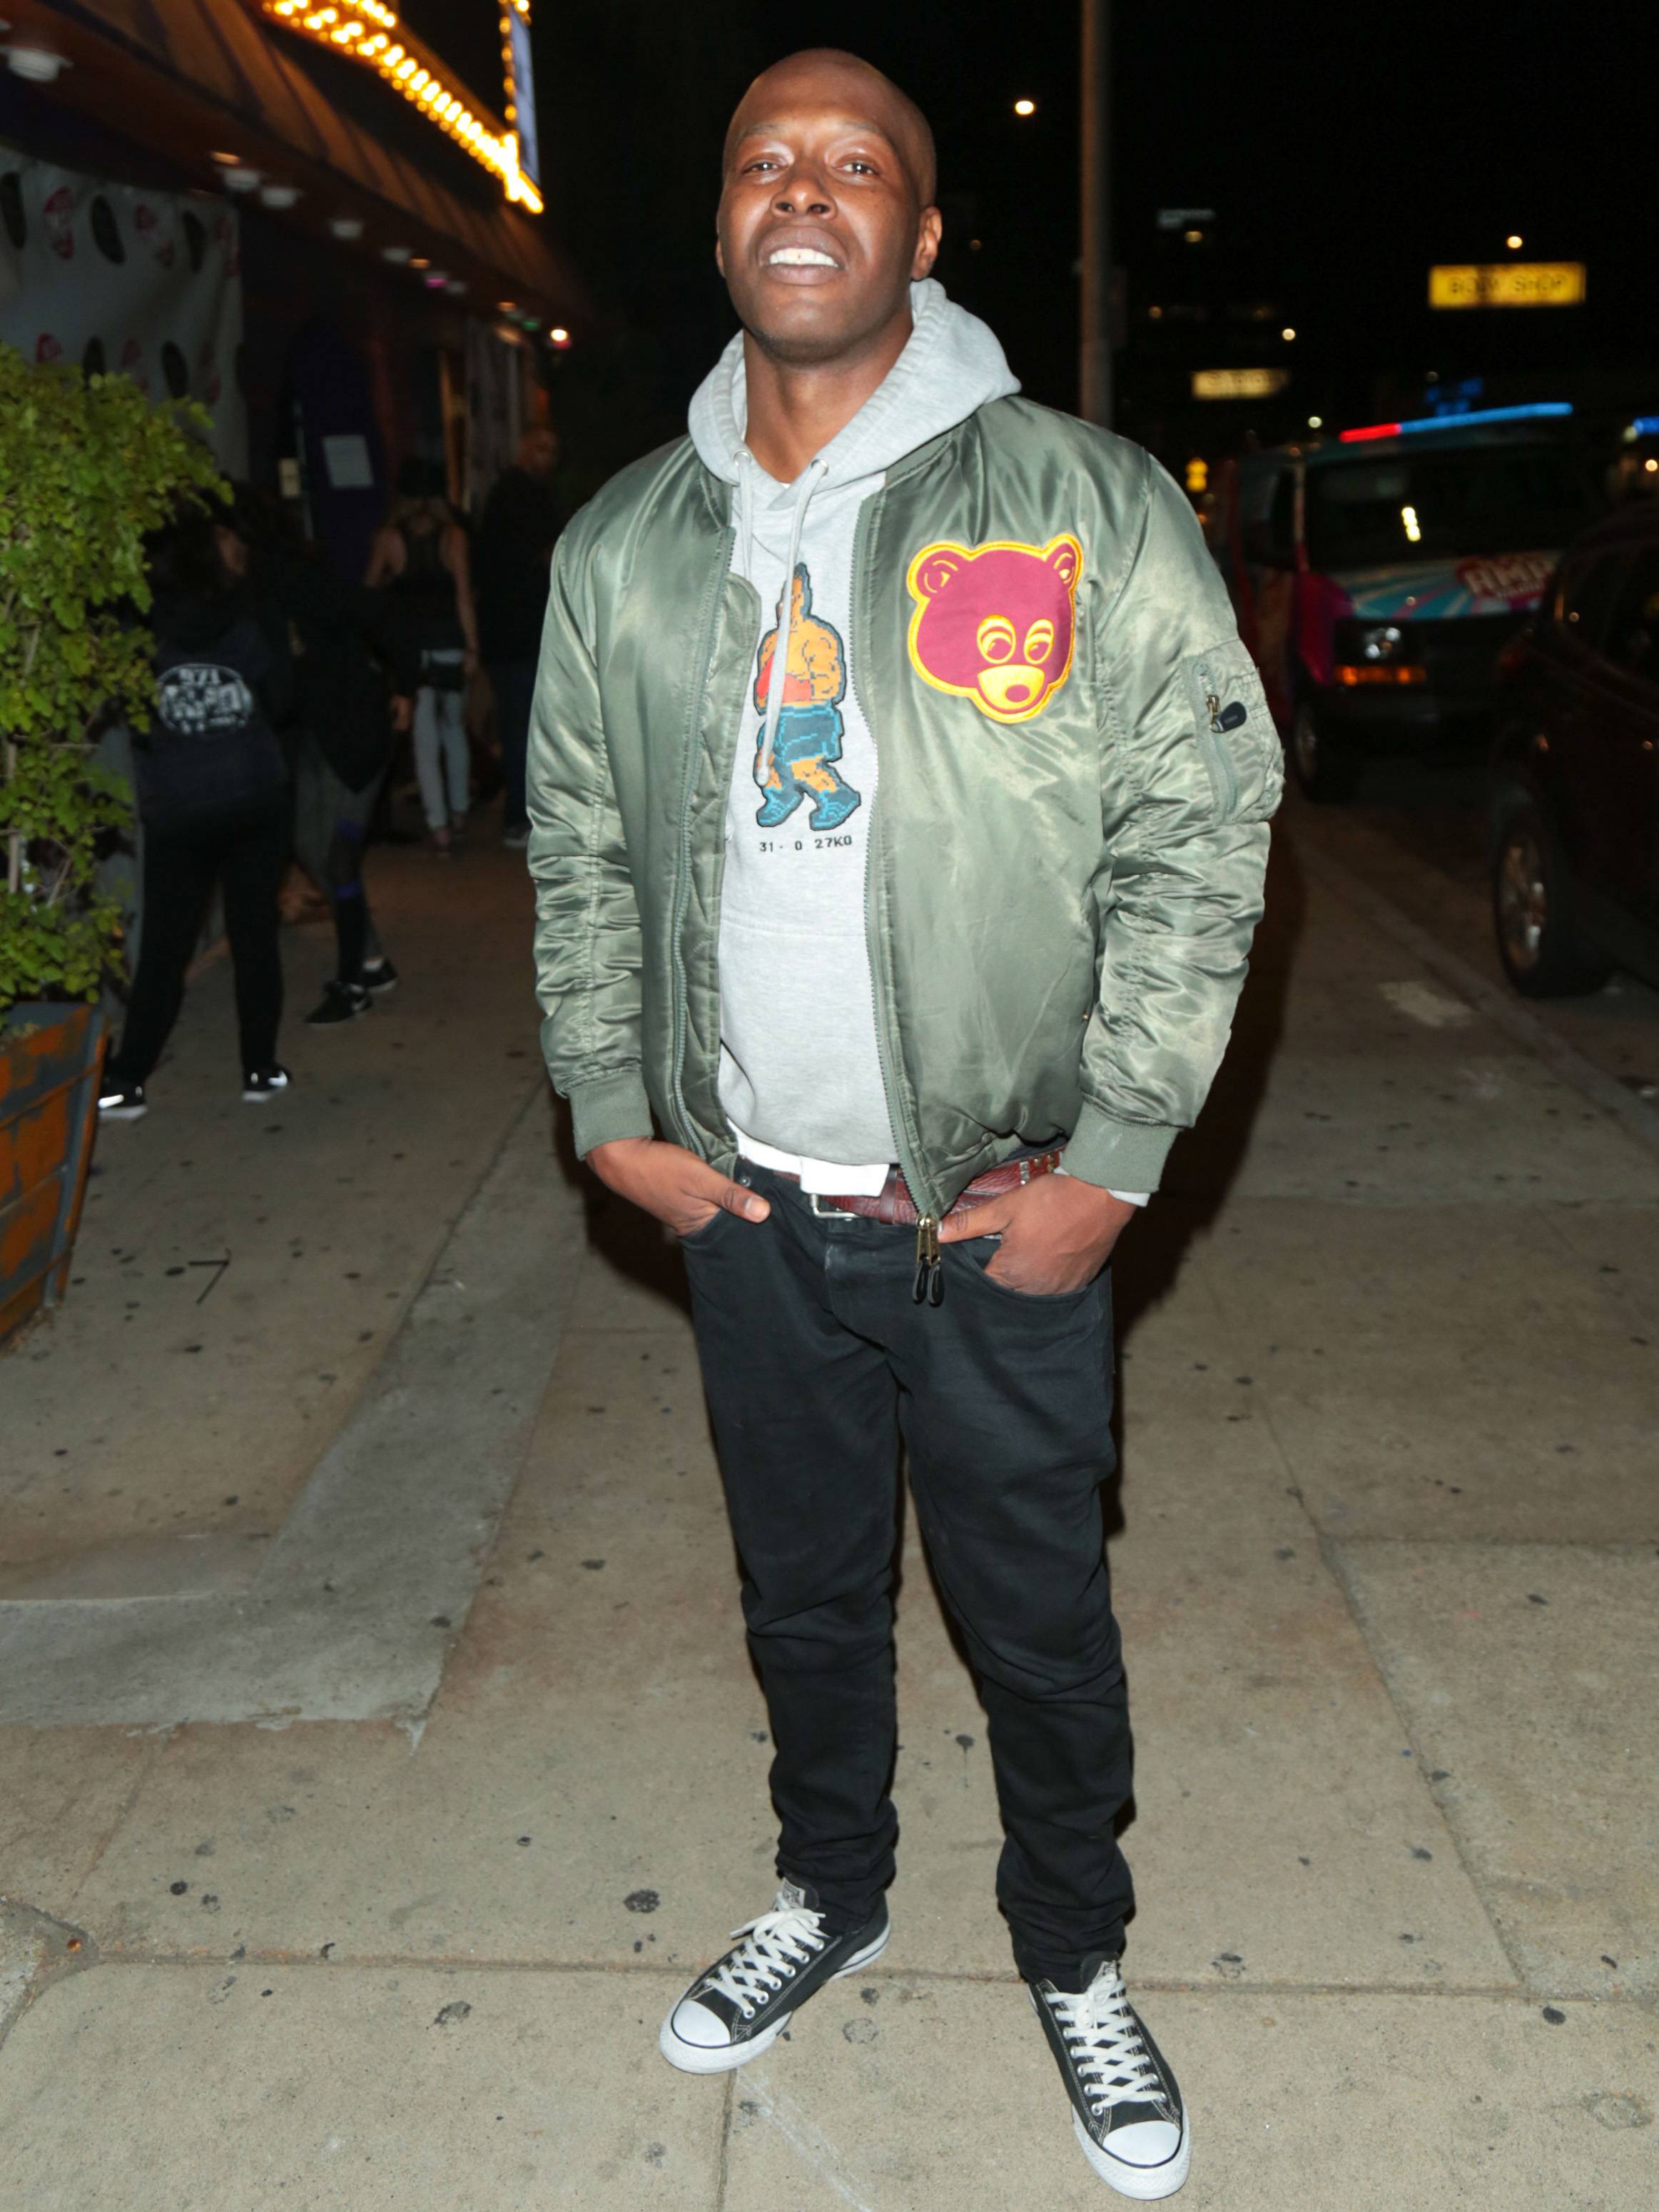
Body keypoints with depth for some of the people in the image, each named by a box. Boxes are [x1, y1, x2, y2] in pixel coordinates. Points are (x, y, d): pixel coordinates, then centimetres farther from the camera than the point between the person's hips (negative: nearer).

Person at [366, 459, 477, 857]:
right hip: (450, 645, 1)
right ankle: (458, 813, 26)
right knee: (454, 727, 18)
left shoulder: (388, 538, -3)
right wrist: (472, 646, -5)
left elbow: (370, 588, 7)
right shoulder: (453, 536, -3)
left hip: (410, 647, -1)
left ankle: (439, 828, -3)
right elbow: (464, 595, -8)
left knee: (426, 737, 2)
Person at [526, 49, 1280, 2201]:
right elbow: (577, 855, 11)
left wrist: (1112, 1160, -11)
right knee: (804, 1584, 20)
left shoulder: (1087, 507, -8)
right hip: (745, 1207, 3)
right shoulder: (622, 546, 4)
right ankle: (831, 1891, 47)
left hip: (1002, 1213, -3)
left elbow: (1201, 839, -8)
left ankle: (1076, 1952, 40)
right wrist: (613, 1114, 2)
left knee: (1038, 1611, 13)